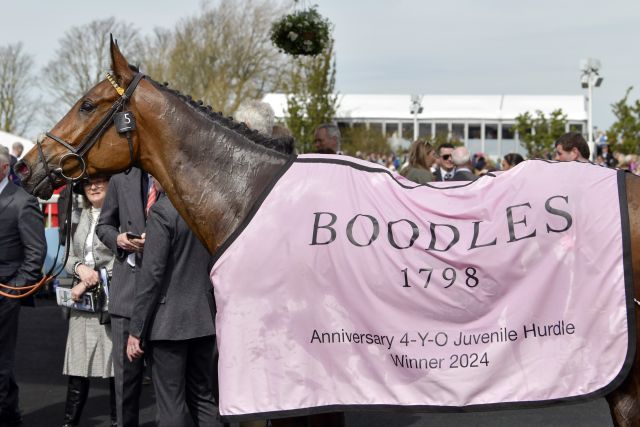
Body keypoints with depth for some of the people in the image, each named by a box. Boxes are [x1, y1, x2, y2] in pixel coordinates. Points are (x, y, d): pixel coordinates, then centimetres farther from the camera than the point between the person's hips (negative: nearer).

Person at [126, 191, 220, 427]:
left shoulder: (163, 210, -14)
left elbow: (152, 273, -15)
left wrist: (136, 330, -10)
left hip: (168, 323, -6)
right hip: (206, 320, 6)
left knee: (171, 407, 1)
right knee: (205, 401, 15)